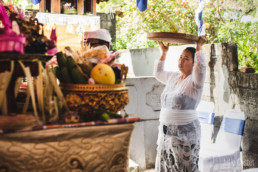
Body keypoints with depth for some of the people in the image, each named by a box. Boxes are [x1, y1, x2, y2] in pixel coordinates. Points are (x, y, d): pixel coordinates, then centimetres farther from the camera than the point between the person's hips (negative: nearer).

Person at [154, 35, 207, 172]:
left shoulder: (194, 80, -9)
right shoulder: (173, 77, 12)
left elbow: (201, 68, -31)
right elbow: (158, 73, 28)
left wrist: (198, 47, -21)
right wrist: (164, 52, 22)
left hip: (185, 133, -7)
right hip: (166, 131, 7)